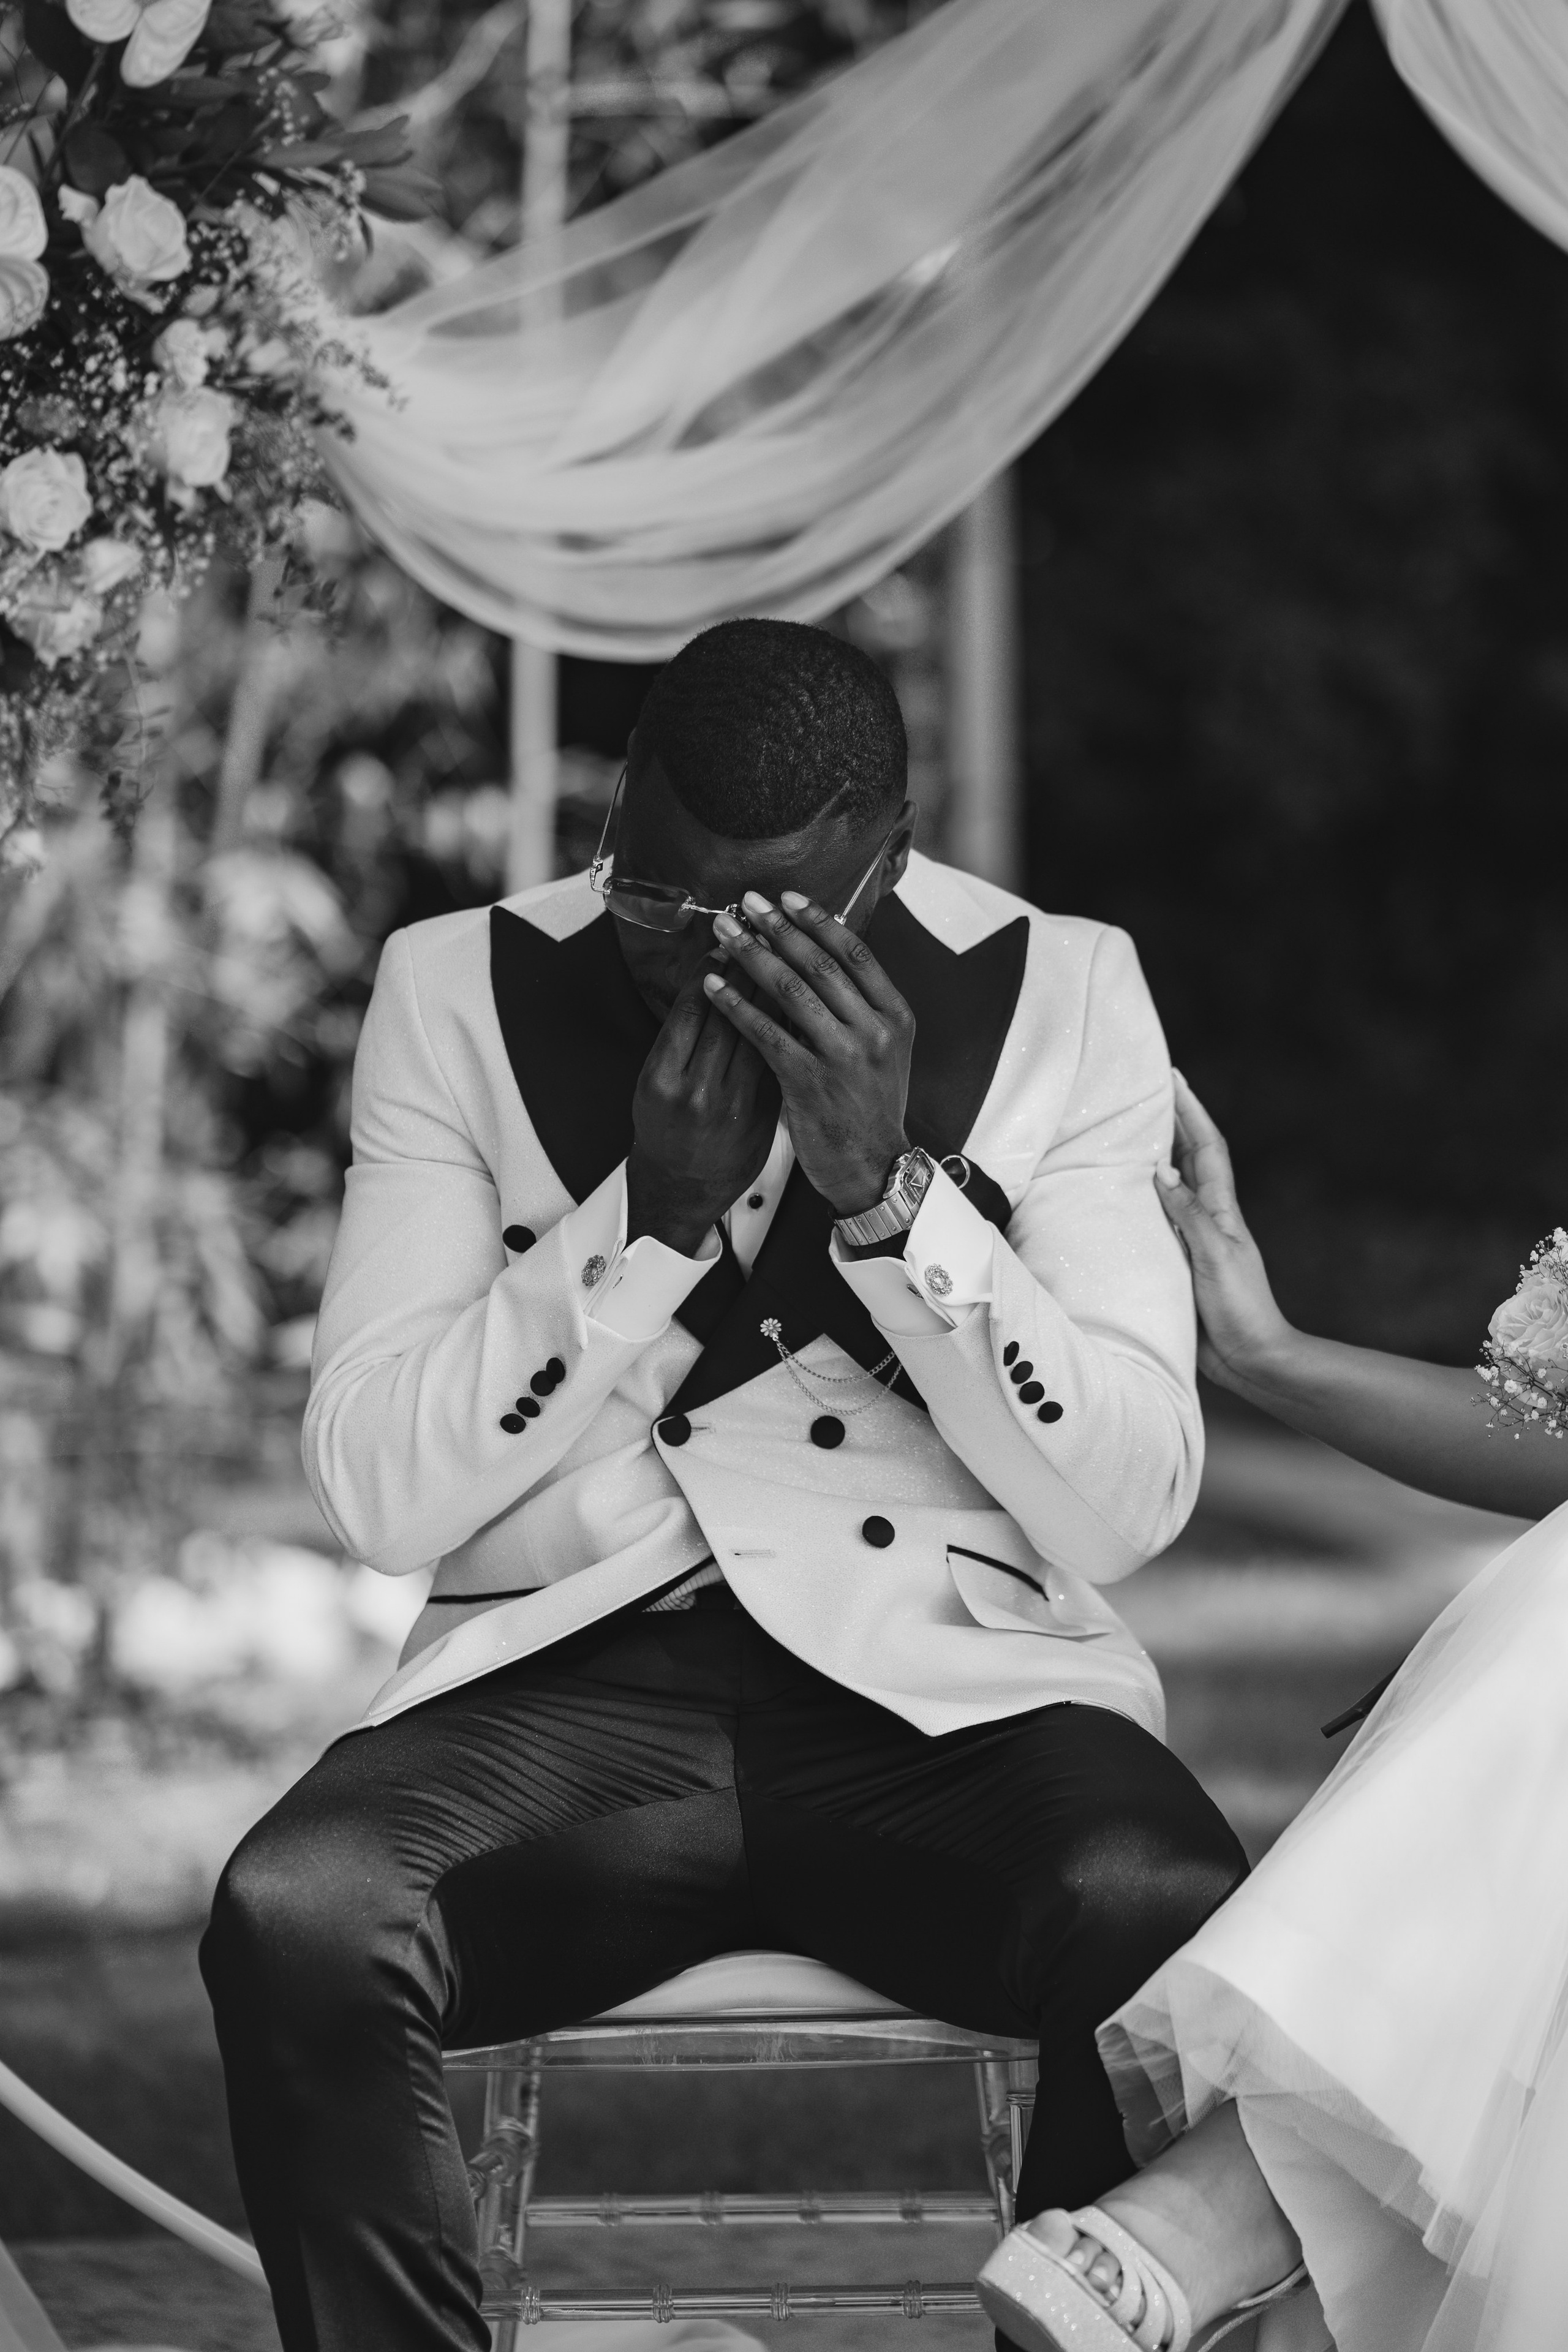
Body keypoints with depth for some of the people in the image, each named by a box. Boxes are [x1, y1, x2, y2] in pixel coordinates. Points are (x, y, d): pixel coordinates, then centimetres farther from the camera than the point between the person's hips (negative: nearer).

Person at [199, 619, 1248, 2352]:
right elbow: (372, 1492, -2)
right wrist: (655, 1216, -13)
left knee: (1191, 1943, -33)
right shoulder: (459, 992, 5)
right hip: (569, 1680, 1)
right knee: (293, 1919, -31)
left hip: (958, 1690, 0)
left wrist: (892, 1189, -14)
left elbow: (1129, 1508, -3)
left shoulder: (1061, 999, 4)